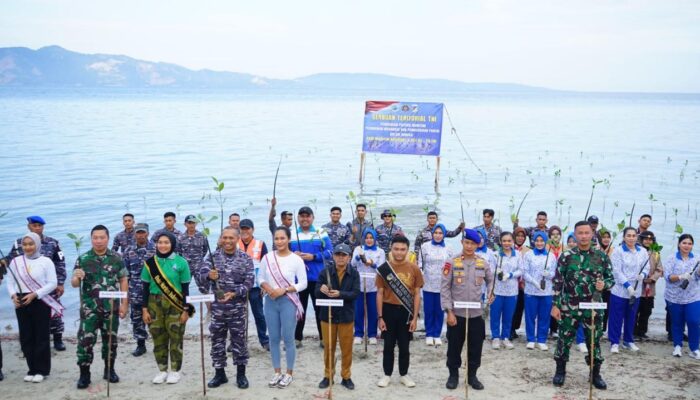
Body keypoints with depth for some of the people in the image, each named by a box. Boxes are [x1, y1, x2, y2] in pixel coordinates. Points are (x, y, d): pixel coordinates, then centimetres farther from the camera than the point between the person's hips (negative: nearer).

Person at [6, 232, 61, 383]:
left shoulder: (46, 261, -4)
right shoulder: (15, 262, 6)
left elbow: (52, 283, -7)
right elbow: (10, 282, 10)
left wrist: (34, 294, -15)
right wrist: (13, 295, -9)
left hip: (41, 303, -4)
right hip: (21, 303, 4)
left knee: (41, 336, 1)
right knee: (25, 337, 7)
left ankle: (41, 370, 10)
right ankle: (32, 369, 18)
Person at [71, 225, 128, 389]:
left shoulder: (117, 258, 1)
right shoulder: (83, 259, -2)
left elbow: (123, 280, 6)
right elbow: (74, 283, -3)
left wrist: (124, 303, 2)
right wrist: (77, 277, -28)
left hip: (111, 307, 1)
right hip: (89, 308, -1)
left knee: (110, 339, 11)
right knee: (85, 340, -4)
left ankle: (109, 370, 25)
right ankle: (84, 374, 6)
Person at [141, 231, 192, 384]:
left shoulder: (181, 262, -4)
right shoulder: (150, 263, 2)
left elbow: (185, 288, -2)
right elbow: (146, 287, 6)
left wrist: (186, 310, -4)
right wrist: (145, 309, 2)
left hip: (175, 305, -2)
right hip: (155, 304, 2)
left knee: (176, 338, 1)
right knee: (158, 338, 7)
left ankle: (175, 371, 13)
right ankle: (162, 370, 19)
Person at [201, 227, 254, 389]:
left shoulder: (245, 258, -2)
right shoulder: (214, 256, 3)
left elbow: (249, 282, -7)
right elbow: (202, 273, -6)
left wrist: (234, 293, -22)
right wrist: (209, 275, -30)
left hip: (238, 306, -2)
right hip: (217, 305, 2)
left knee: (239, 339, 4)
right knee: (217, 339, 8)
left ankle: (241, 374, 16)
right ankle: (219, 373, 20)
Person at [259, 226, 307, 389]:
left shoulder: (296, 259, -7)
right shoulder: (267, 258, 2)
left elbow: (303, 283, -6)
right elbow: (261, 278, 9)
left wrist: (284, 290, -15)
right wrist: (267, 287, -12)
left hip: (288, 301, -3)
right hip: (270, 301, 3)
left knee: (288, 338, 1)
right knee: (273, 338, 9)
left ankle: (289, 373, 15)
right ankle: (277, 372, 22)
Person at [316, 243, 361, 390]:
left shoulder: (354, 273, -3)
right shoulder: (325, 272, -3)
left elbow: (355, 293, -14)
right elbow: (317, 293, -6)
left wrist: (339, 294, -30)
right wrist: (322, 290, -30)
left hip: (346, 316, 0)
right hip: (327, 315, 0)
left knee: (347, 348, 8)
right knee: (328, 348, 10)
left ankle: (346, 377, 22)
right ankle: (328, 376, 23)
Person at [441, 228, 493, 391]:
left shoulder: (483, 264, 3)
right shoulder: (452, 263, -6)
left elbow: (491, 281, 21)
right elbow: (444, 288, -6)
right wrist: (449, 311, -11)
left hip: (476, 314, 2)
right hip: (456, 314, -2)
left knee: (475, 348, 9)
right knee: (454, 347, 7)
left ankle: (472, 376, 24)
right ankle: (453, 375, 23)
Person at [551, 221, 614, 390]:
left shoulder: (602, 257, 1)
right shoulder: (566, 256, -3)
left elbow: (611, 278, 7)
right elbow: (558, 282, -2)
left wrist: (604, 284, -16)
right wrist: (555, 305, -6)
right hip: (568, 307, -1)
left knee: (594, 341, 9)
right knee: (564, 340, 7)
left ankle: (595, 374, 25)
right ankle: (560, 371, 24)